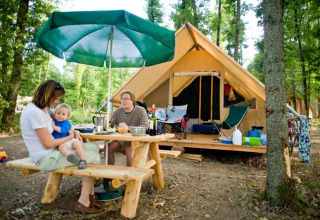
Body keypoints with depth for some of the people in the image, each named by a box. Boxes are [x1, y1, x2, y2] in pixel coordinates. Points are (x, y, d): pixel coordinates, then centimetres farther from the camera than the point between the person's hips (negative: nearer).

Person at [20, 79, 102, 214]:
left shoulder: (43, 109, 8)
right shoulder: (35, 112, -23)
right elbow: (48, 144, -21)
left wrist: (73, 131, 4)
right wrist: (70, 137, -5)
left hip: (53, 150, 10)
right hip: (45, 158, -10)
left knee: (94, 147, 5)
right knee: (94, 157, -10)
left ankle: (90, 194, 4)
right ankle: (83, 202, 0)